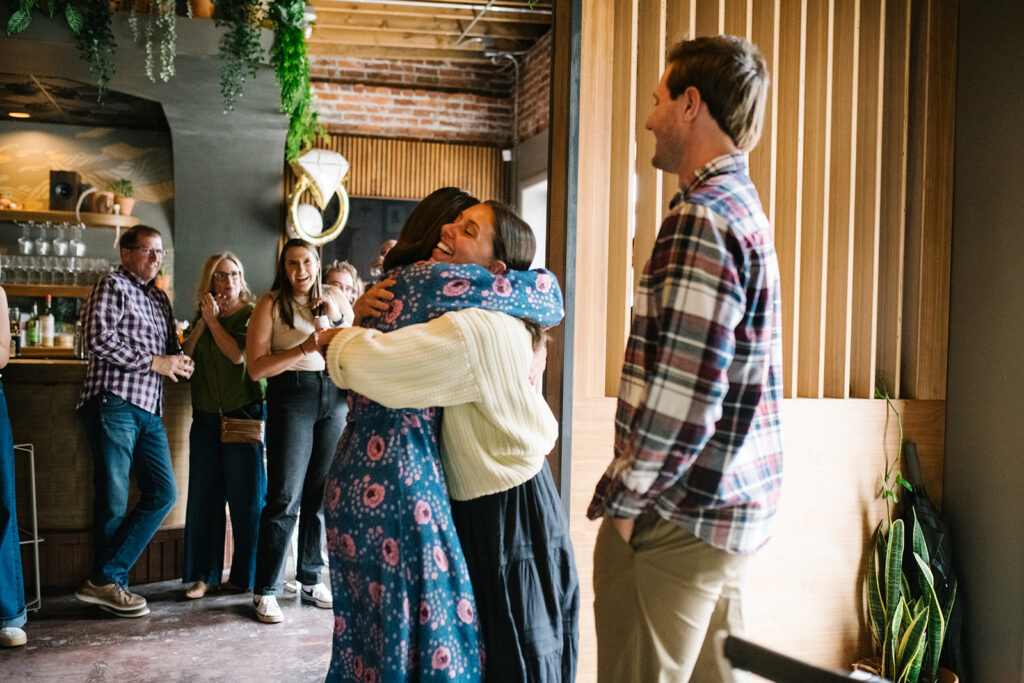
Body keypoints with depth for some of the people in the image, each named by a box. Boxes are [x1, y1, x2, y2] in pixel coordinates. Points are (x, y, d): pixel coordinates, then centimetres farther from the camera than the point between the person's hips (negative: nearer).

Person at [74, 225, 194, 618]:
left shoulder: (159, 298, 23)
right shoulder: (113, 286, 0)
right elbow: (98, 340, -13)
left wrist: (180, 362, 9)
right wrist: (155, 362, -10)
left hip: (149, 410, 8)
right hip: (114, 404, -8)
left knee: (163, 494, 2)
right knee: (113, 498, -2)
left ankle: (106, 579, 6)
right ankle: (107, 582, 11)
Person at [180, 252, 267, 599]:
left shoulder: (251, 314, -2)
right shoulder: (202, 315, 14)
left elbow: (238, 354, -16)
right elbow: (186, 356, 4)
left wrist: (213, 320, -7)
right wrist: (202, 322, -5)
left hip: (243, 414, -5)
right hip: (206, 415, 5)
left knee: (246, 496, 0)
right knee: (204, 495, 5)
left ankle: (246, 575, 12)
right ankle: (203, 575, 15)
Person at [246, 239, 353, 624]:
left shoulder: (334, 298, 13)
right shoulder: (271, 304, 2)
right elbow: (256, 368, -6)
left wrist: (338, 320, 1)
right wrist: (304, 348, -16)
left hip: (335, 396, 4)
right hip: (291, 396, -4)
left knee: (323, 495, 8)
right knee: (285, 497, -7)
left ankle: (311, 581, 20)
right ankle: (266, 590, 3)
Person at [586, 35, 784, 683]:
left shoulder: (702, 218, -18)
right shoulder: (745, 207, 14)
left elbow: (682, 398, -24)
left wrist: (621, 499, -12)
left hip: (676, 516, -10)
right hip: (734, 512, 10)